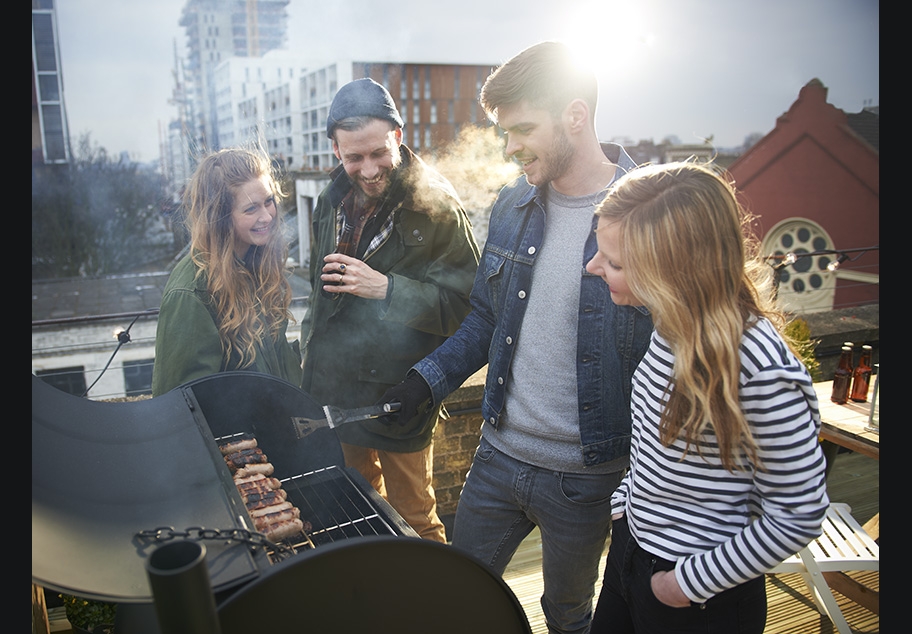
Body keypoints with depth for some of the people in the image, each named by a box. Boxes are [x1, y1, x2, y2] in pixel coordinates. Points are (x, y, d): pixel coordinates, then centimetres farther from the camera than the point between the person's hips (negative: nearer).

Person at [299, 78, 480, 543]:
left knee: (413, 518, 9)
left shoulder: (436, 208, -16)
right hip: (332, 391, 7)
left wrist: (386, 288, -28)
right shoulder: (331, 201, 5)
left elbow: (464, 305, -19)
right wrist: (311, 350, 18)